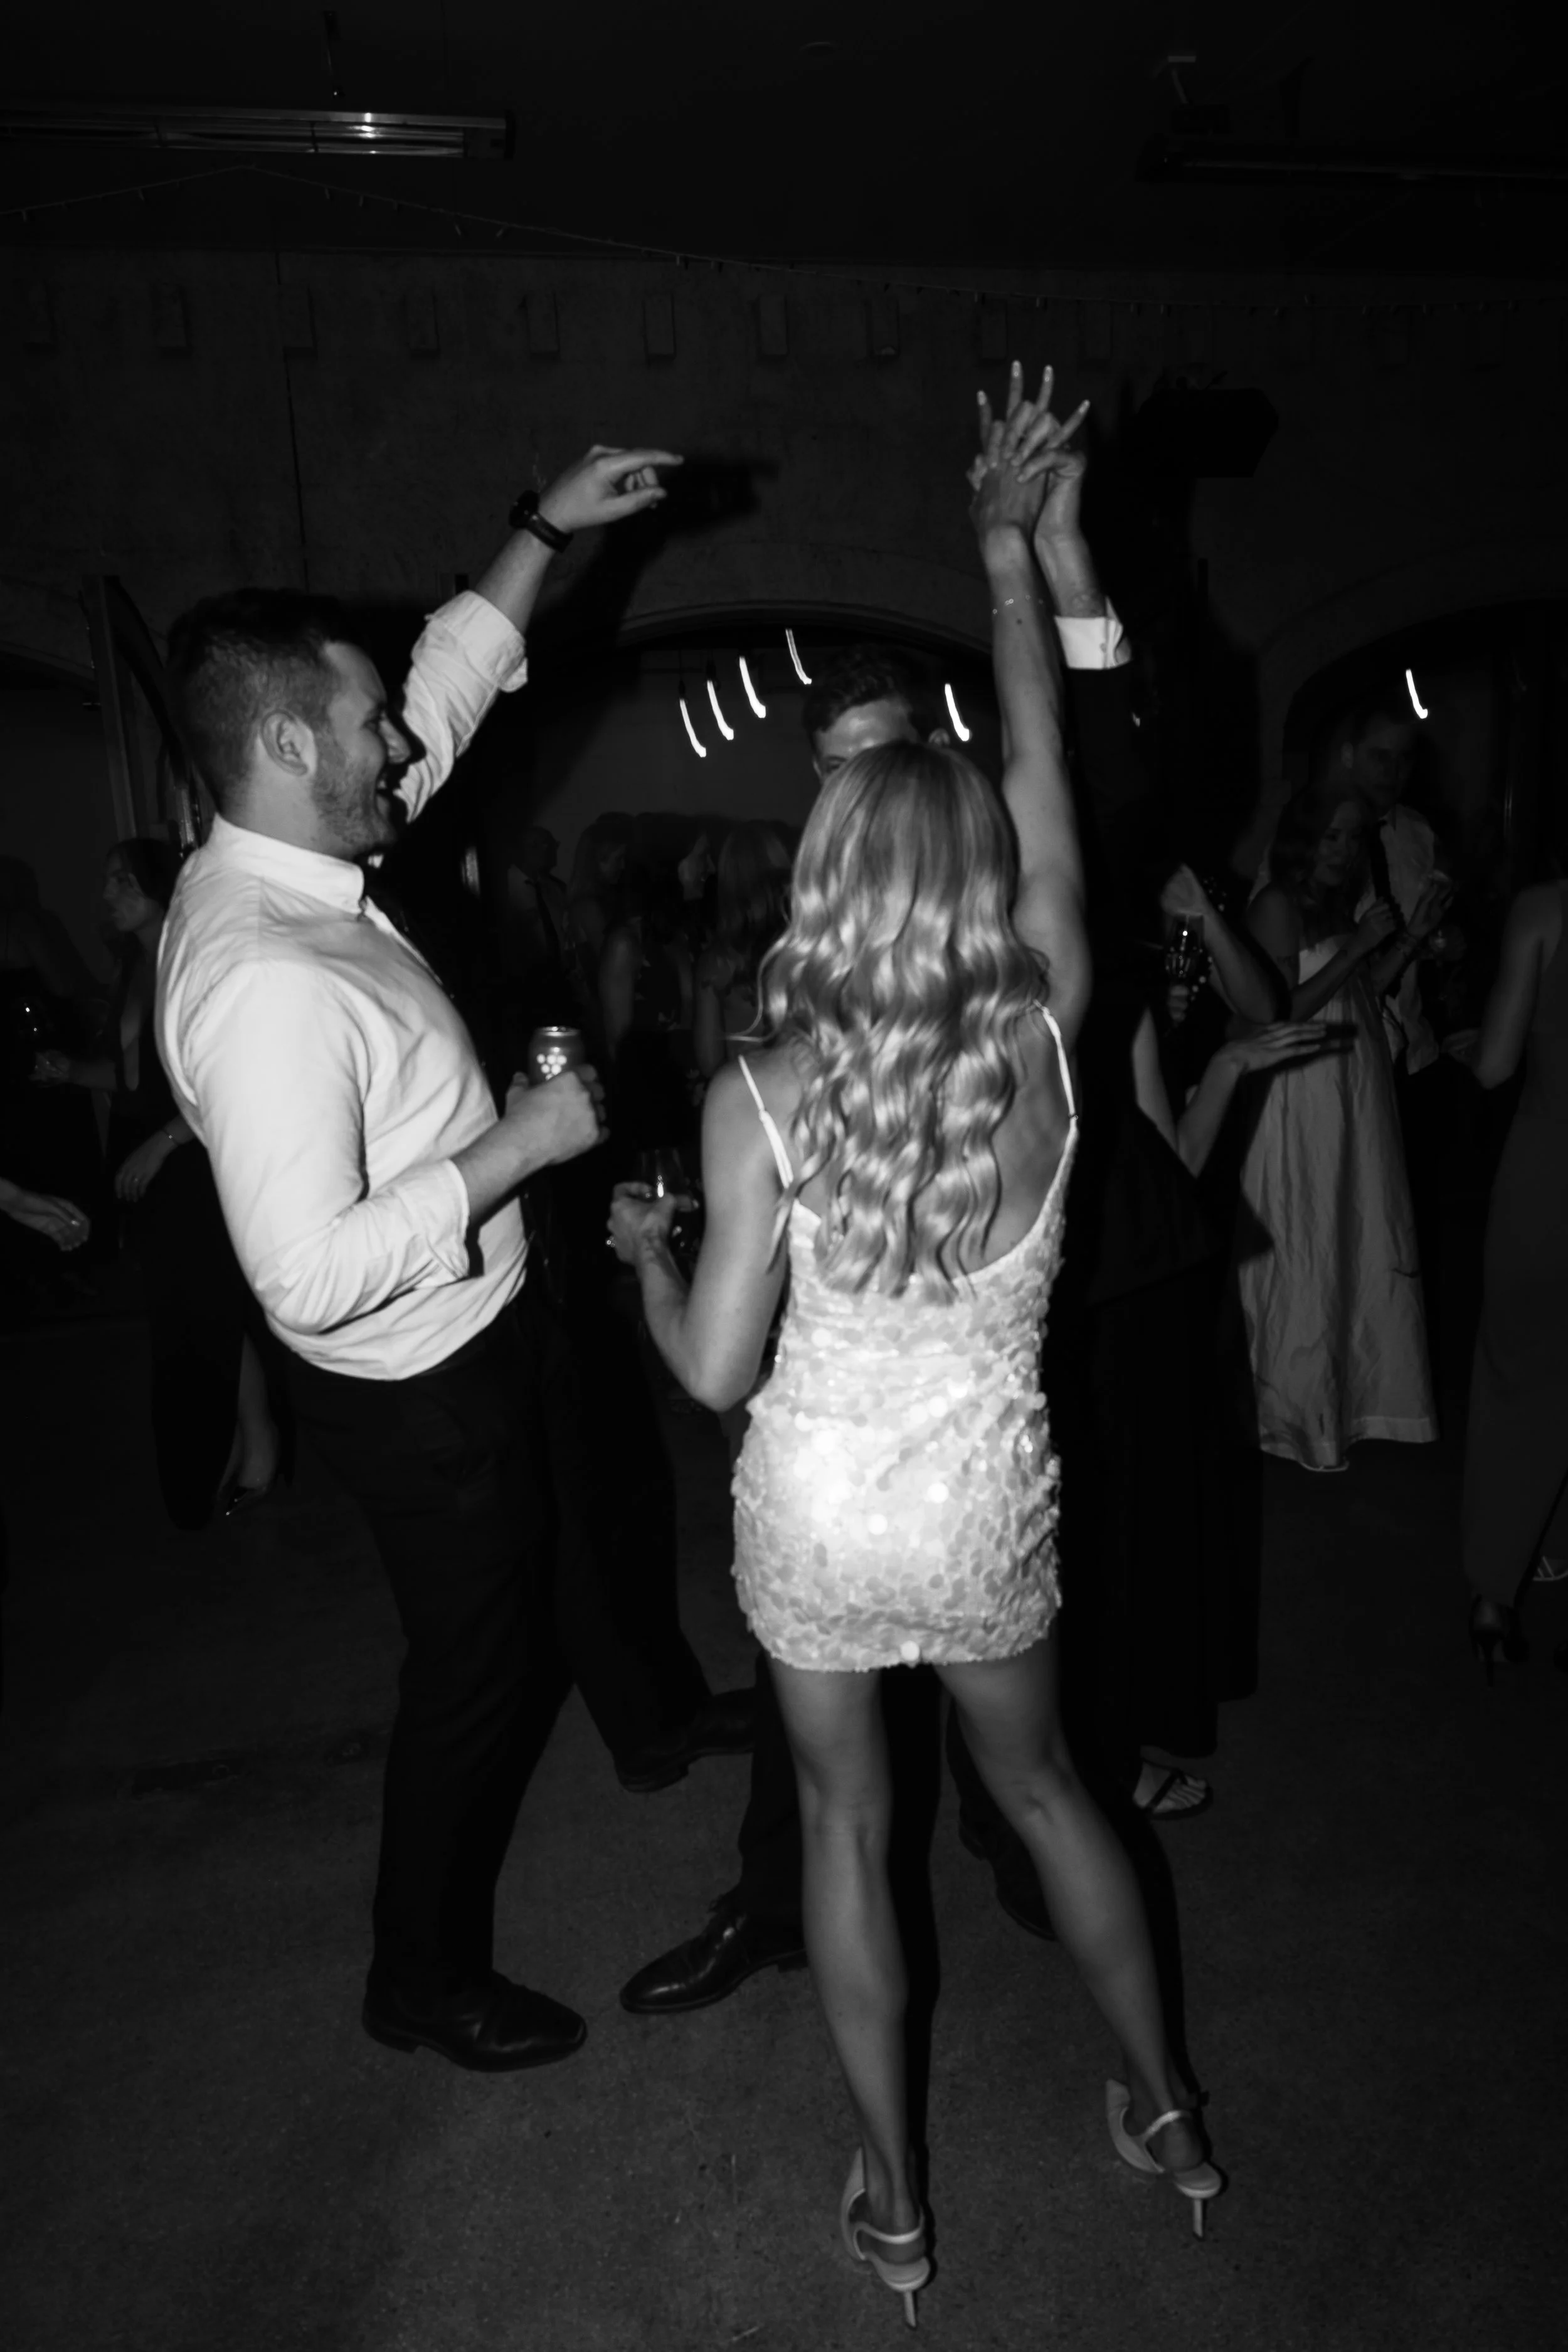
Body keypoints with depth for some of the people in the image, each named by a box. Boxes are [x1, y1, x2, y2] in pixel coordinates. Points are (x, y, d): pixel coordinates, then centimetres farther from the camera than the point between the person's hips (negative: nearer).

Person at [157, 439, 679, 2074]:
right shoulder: (261, 979, -32)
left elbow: (446, 688, 9)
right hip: (416, 1386, -8)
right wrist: (514, 1146, -29)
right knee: (468, 1658, 14)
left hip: (462, 1342, 9)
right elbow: (312, 1271, -35)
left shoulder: (288, 869, -4)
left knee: (501, 1605, 32)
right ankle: (424, 1980, 39)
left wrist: (549, 530, 8)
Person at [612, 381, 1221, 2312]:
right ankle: (1163, 2111, 49)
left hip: (814, 1512, -1)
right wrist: (1012, 557, 4)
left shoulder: (758, 1101, -22)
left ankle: (891, 2200, 40)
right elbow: (1045, 782, -5)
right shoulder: (1045, 1048, -17)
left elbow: (711, 1369, -15)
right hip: (989, 1504, 2)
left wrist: (641, 1246, 4)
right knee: (1039, 1783, 28)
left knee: (844, 1819, 22)